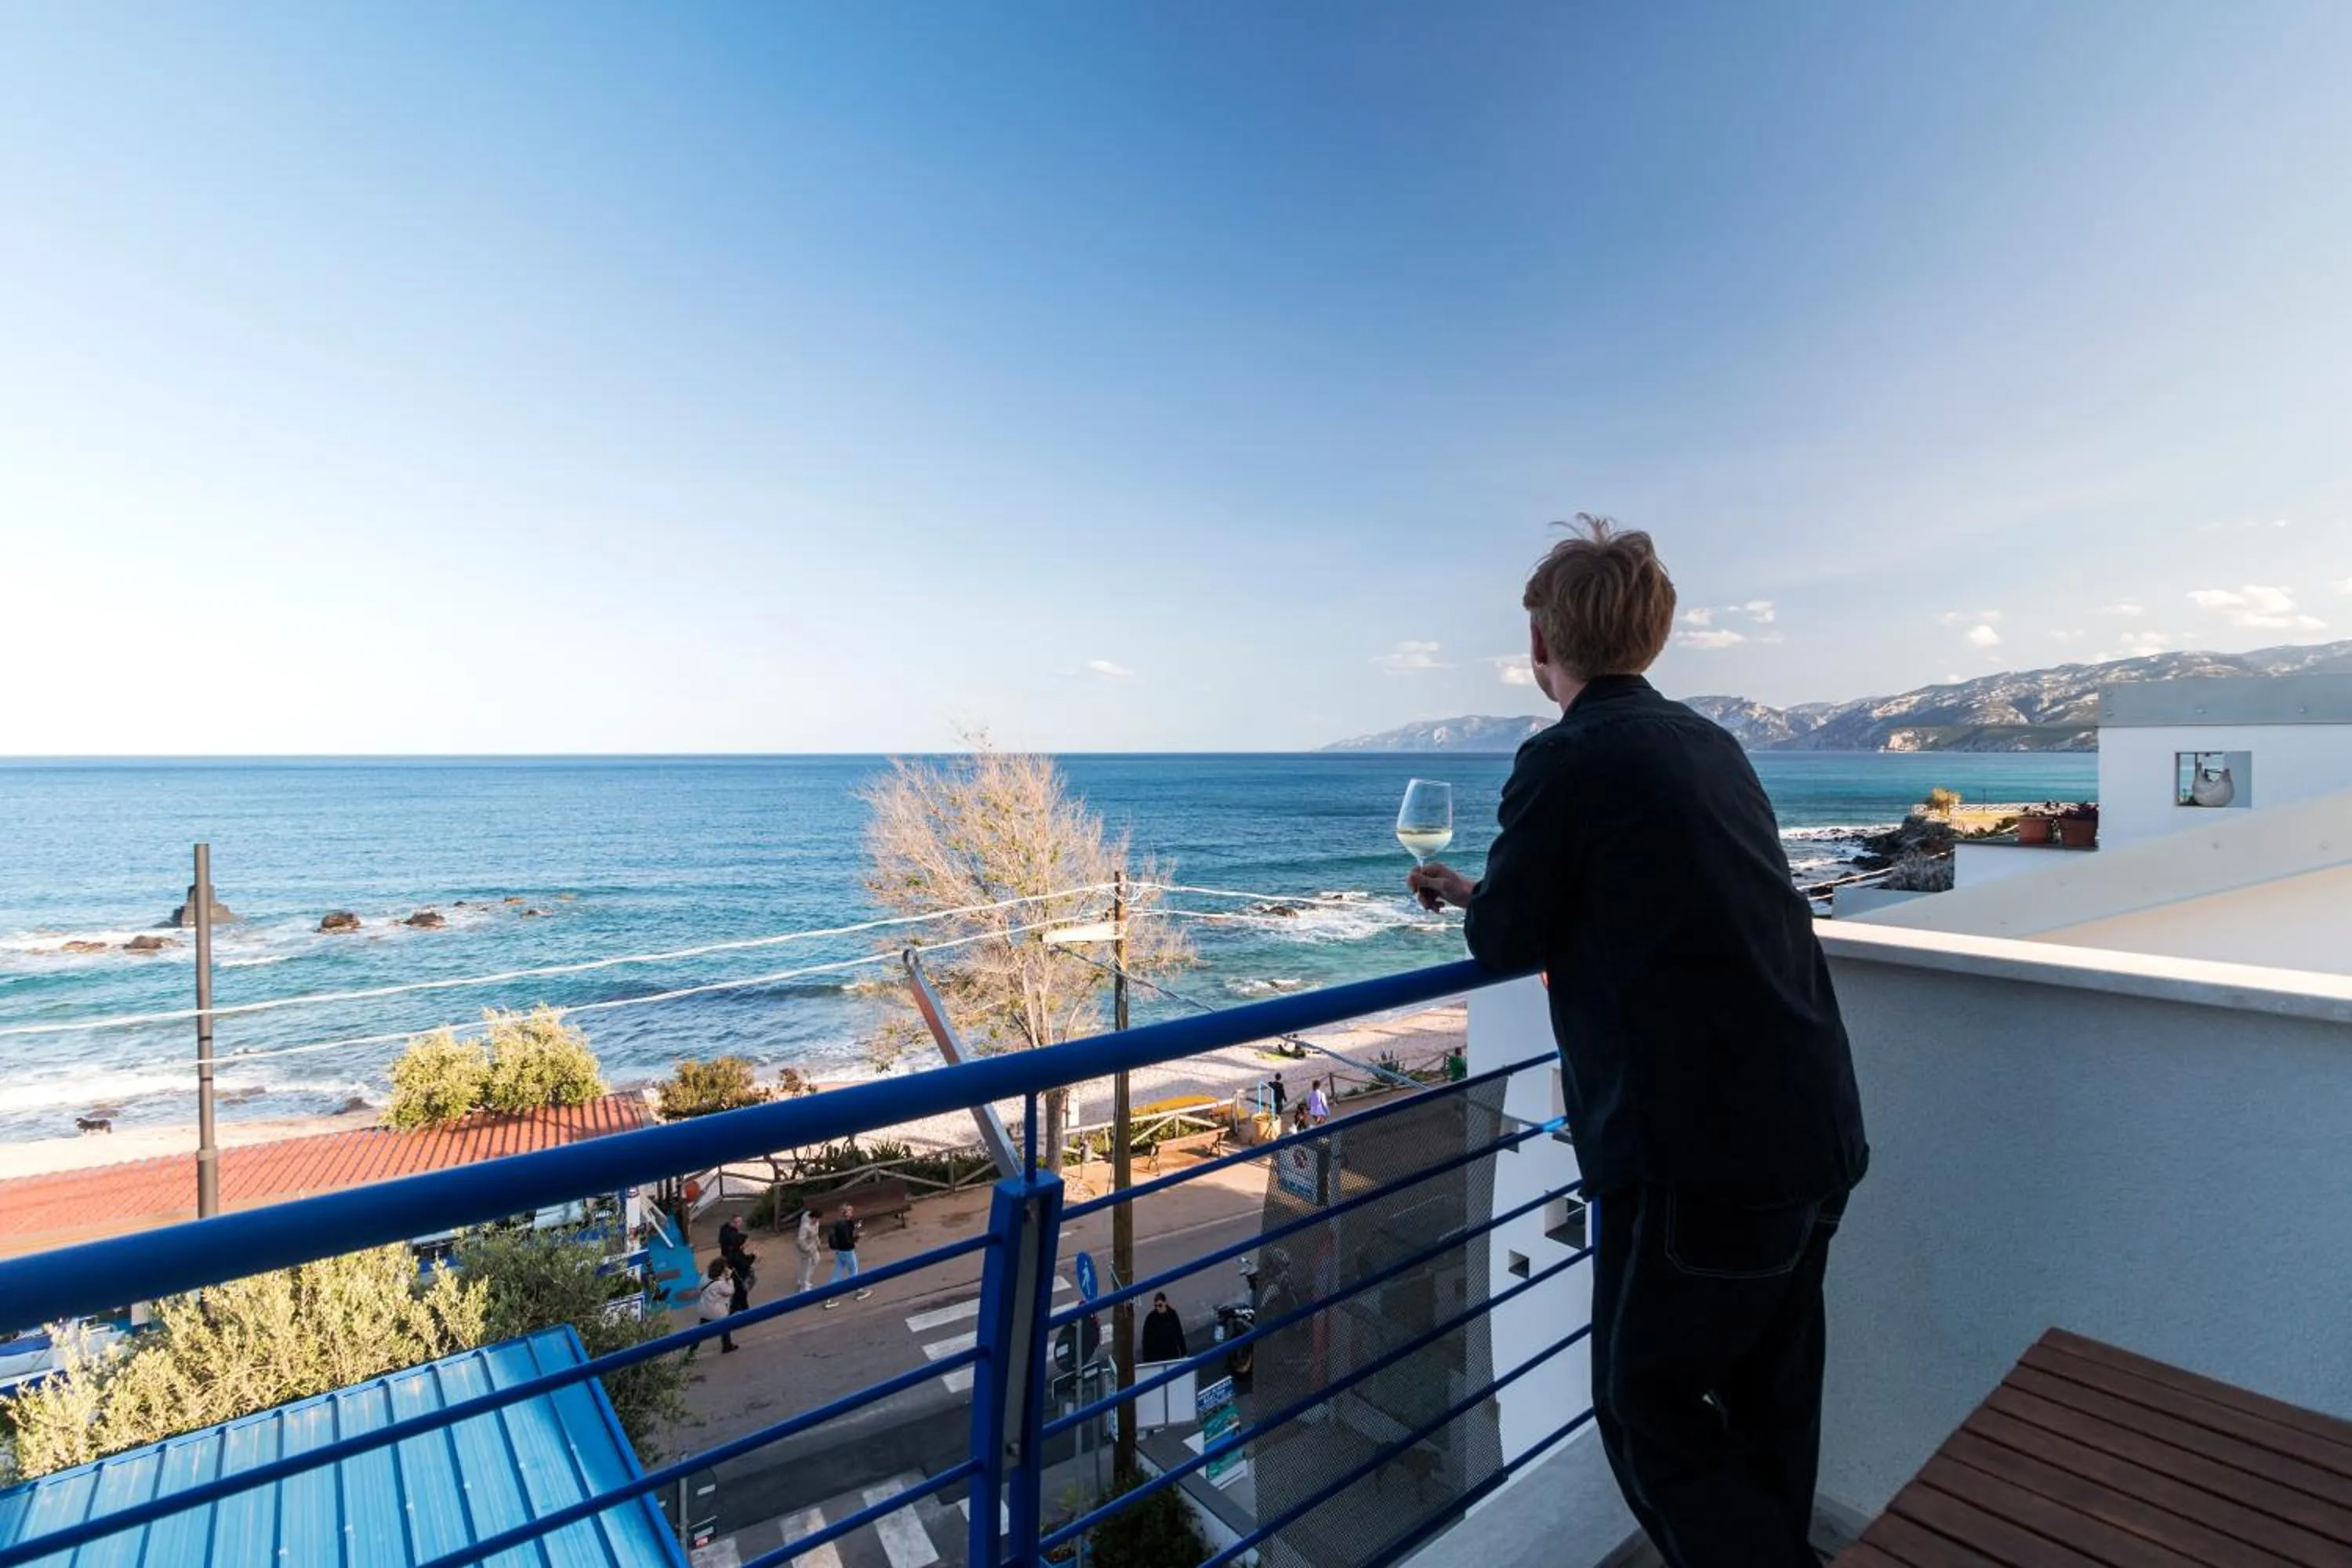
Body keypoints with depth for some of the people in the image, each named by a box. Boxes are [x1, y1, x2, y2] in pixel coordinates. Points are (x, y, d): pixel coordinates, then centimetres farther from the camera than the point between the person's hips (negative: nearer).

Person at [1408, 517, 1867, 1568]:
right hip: (1819, 1135, 9)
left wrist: (1474, 901, 15)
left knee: (1645, 1406, 12)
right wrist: (1487, 894, 23)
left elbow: (1506, 945, -7)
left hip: (1701, 1155, -8)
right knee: (1767, 1401, 25)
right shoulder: (1710, 745, 10)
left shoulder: (1565, 761, -14)